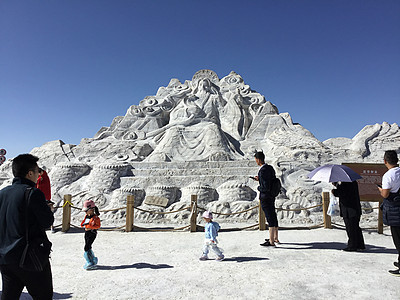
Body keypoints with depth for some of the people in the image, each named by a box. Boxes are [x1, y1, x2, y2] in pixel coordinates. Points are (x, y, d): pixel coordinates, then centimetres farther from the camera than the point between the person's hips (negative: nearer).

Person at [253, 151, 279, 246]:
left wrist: (259, 188, -7)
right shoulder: (270, 168, 6)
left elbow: (266, 187, -27)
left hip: (265, 197, -9)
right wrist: (259, 179, 13)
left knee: (270, 218, -2)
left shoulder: (263, 171, -23)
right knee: (273, 217, 17)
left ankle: (271, 242, 8)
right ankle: (275, 238, 31)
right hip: (272, 197, 10)